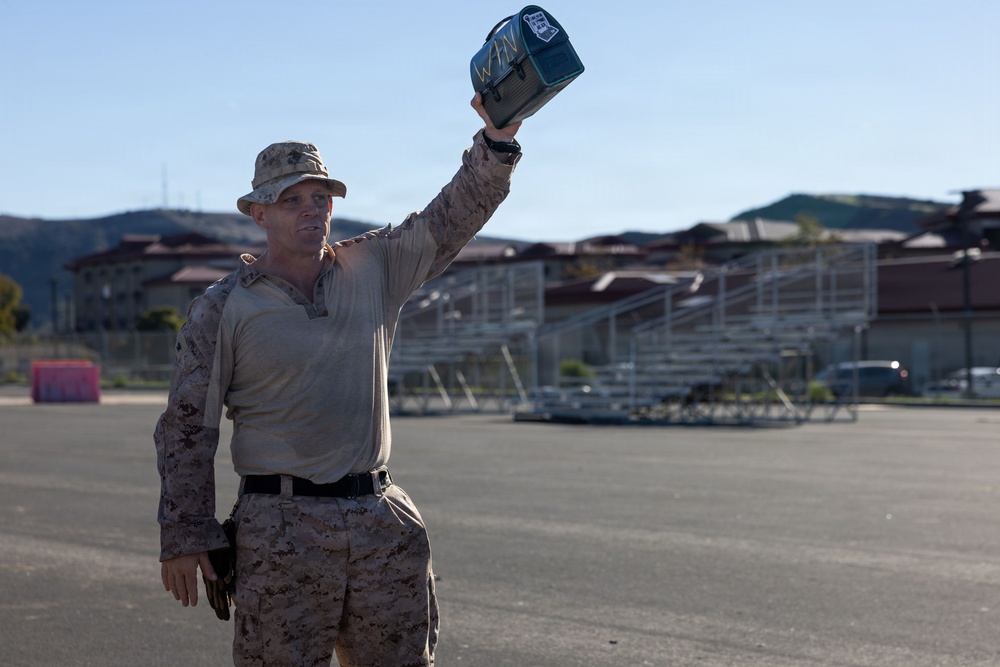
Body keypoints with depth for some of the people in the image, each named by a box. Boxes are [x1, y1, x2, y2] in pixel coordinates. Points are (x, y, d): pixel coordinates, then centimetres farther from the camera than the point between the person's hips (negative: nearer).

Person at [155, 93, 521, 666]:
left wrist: (498, 137, -14)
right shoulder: (223, 308, -1)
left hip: (381, 518, 4)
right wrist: (184, 537, -4)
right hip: (280, 531, -4)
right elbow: (187, 427, 0)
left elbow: (457, 215, 4)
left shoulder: (374, 270, 9)